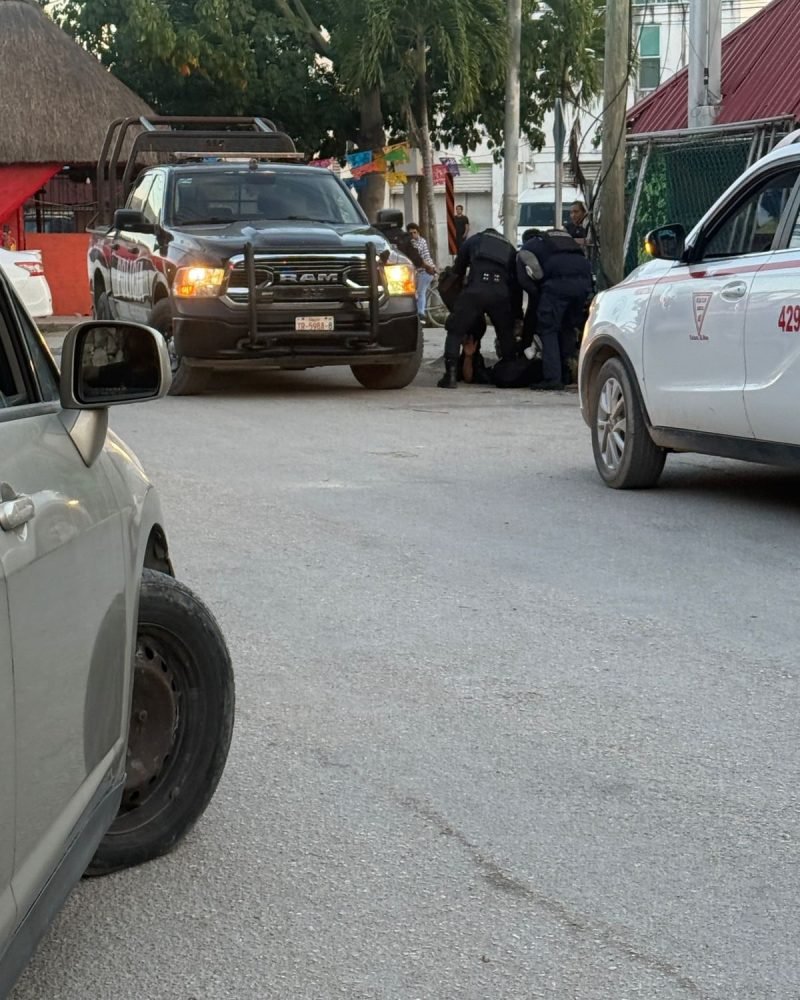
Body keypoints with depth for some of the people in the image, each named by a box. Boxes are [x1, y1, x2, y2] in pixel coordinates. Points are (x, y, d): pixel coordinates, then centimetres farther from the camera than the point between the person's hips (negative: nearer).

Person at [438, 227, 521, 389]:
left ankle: (451, 375, -4)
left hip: (475, 290, -2)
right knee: (506, 334, 22)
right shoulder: (509, 248, 32)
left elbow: (457, 270, 24)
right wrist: (517, 314, 30)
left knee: (455, 331, 7)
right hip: (501, 293, 2)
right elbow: (516, 283, 27)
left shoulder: (472, 241, 26)